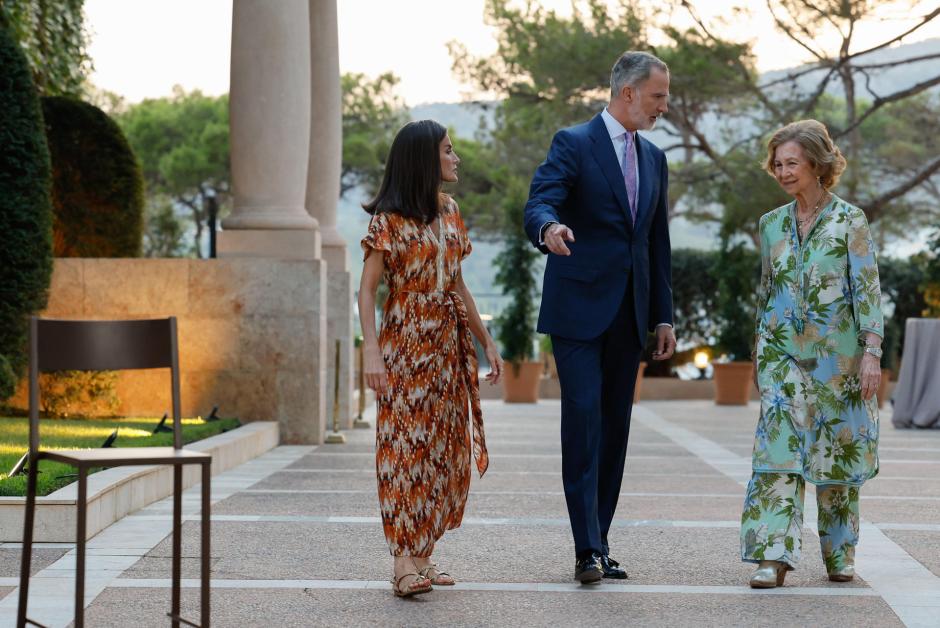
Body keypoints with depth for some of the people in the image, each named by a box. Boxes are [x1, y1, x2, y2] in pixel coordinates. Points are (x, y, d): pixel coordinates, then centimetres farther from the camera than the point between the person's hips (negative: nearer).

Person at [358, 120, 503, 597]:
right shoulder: (389, 219, -8)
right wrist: (371, 351, -22)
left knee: (443, 448, 5)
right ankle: (404, 565, -13)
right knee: (406, 446, -10)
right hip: (405, 342, -7)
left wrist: (486, 341, 18)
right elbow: (367, 290, -11)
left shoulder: (449, 212, 12)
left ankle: (424, 556, 11)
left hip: (448, 343, 7)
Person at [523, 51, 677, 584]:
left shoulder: (654, 158, 16)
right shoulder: (573, 144, -4)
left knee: (615, 426, 6)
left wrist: (664, 316, 15)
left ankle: (599, 543, 12)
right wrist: (549, 228, -43)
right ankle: (588, 548, -11)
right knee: (582, 418, -12)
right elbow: (539, 204, -19)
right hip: (578, 309, -6)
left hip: (628, 314, 6)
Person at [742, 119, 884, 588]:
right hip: (783, 354, 3)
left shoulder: (849, 220, -4)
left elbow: (867, 288, -7)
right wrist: (759, 351, 17)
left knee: (838, 452, 6)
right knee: (779, 449, -10)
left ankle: (840, 554, 21)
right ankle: (774, 556, -13)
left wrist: (872, 352, -14)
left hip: (837, 355, -2)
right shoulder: (772, 224, 9)